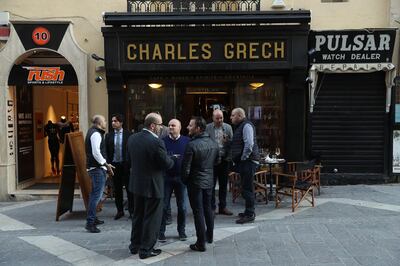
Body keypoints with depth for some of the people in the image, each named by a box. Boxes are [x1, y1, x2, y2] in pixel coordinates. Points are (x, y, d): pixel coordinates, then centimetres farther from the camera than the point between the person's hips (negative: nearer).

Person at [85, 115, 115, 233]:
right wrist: (106, 164, -16)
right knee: (96, 194, -9)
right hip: (97, 168, -11)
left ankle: (93, 218, 32)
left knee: (95, 193, 20)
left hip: (94, 167, 11)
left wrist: (105, 164, 18)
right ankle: (90, 223, -6)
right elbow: (96, 152, -23)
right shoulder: (96, 134, -15)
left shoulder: (93, 132, 16)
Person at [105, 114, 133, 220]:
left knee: (129, 188, 3)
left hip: (126, 165, -3)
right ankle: (120, 210, 21)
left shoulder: (128, 134, -3)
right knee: (117, 189, 10)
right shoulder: (109, 136, 6)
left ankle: (131, 211, 12)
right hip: (114, 165, 3)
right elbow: (107, 152, 6)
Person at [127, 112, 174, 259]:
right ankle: (146, 249, 16)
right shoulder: (157, 142, -23)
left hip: (136, 183, 7)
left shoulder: (132, 138, -1)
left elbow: (129, 160, 9)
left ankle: (135, 245, 33)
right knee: (152, 218, 7)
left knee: (138, 215, 21)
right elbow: (166, 164, -16)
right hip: (153, 185, -7)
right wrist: (172, 160, 5)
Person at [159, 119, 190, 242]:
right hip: (166, 177, -1)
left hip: (181, 177, 1)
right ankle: (161, 231, 16)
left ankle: (181, 230, 26)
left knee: (182, 206, 10)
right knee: (164, 205, 4)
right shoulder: (163, 141, -1)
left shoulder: (187, 141, 1)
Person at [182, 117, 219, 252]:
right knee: (208, 209, 21)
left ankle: (201, 243, 12)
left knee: (198, 212, 3)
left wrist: (185, 180, -1)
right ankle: (209, 236, 37)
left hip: (195, 183, -6)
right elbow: (216, 162, 11)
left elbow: (186, 168, -18)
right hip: (209, 181, 6)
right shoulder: (214, 144, -1)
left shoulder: (192, 145, -21)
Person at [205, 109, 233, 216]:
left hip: (224, 159, 3)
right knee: (211, 184, 2)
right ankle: (211, 207, 12)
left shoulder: (228, 127, 8)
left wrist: (227, 141, -15)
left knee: (224, 185, 10)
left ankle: (223, 207, 21)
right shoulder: (207, 128, 0)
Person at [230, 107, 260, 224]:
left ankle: (250, 215, -1)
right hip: (244, 162, 10)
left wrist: (243, 158, -16)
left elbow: (249, 144, -23)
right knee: (247, 188, 16)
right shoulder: (240, 126, 19)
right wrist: (238, 161, 18)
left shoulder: (246, 126, -12)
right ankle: (249, 211, 26)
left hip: (248, 162, -10)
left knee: (247, 188, -7)